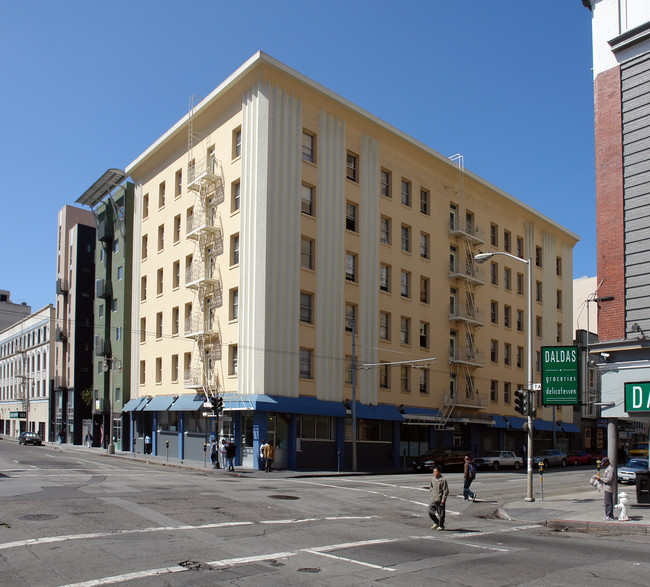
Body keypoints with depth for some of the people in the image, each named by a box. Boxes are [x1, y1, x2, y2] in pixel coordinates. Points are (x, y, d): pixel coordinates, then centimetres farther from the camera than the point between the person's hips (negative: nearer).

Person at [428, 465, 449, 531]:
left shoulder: (443, 480, -13)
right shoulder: (433, 479, 6)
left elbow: (446, 490, -12)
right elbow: (430, 486, 26)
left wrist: (444, 498, -16)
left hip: (440, 500, -6)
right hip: (433, 500, 6)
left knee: (441, 513, 2)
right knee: (430, 511, 2)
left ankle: (441, 526, 18)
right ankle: (436, 523, 22)